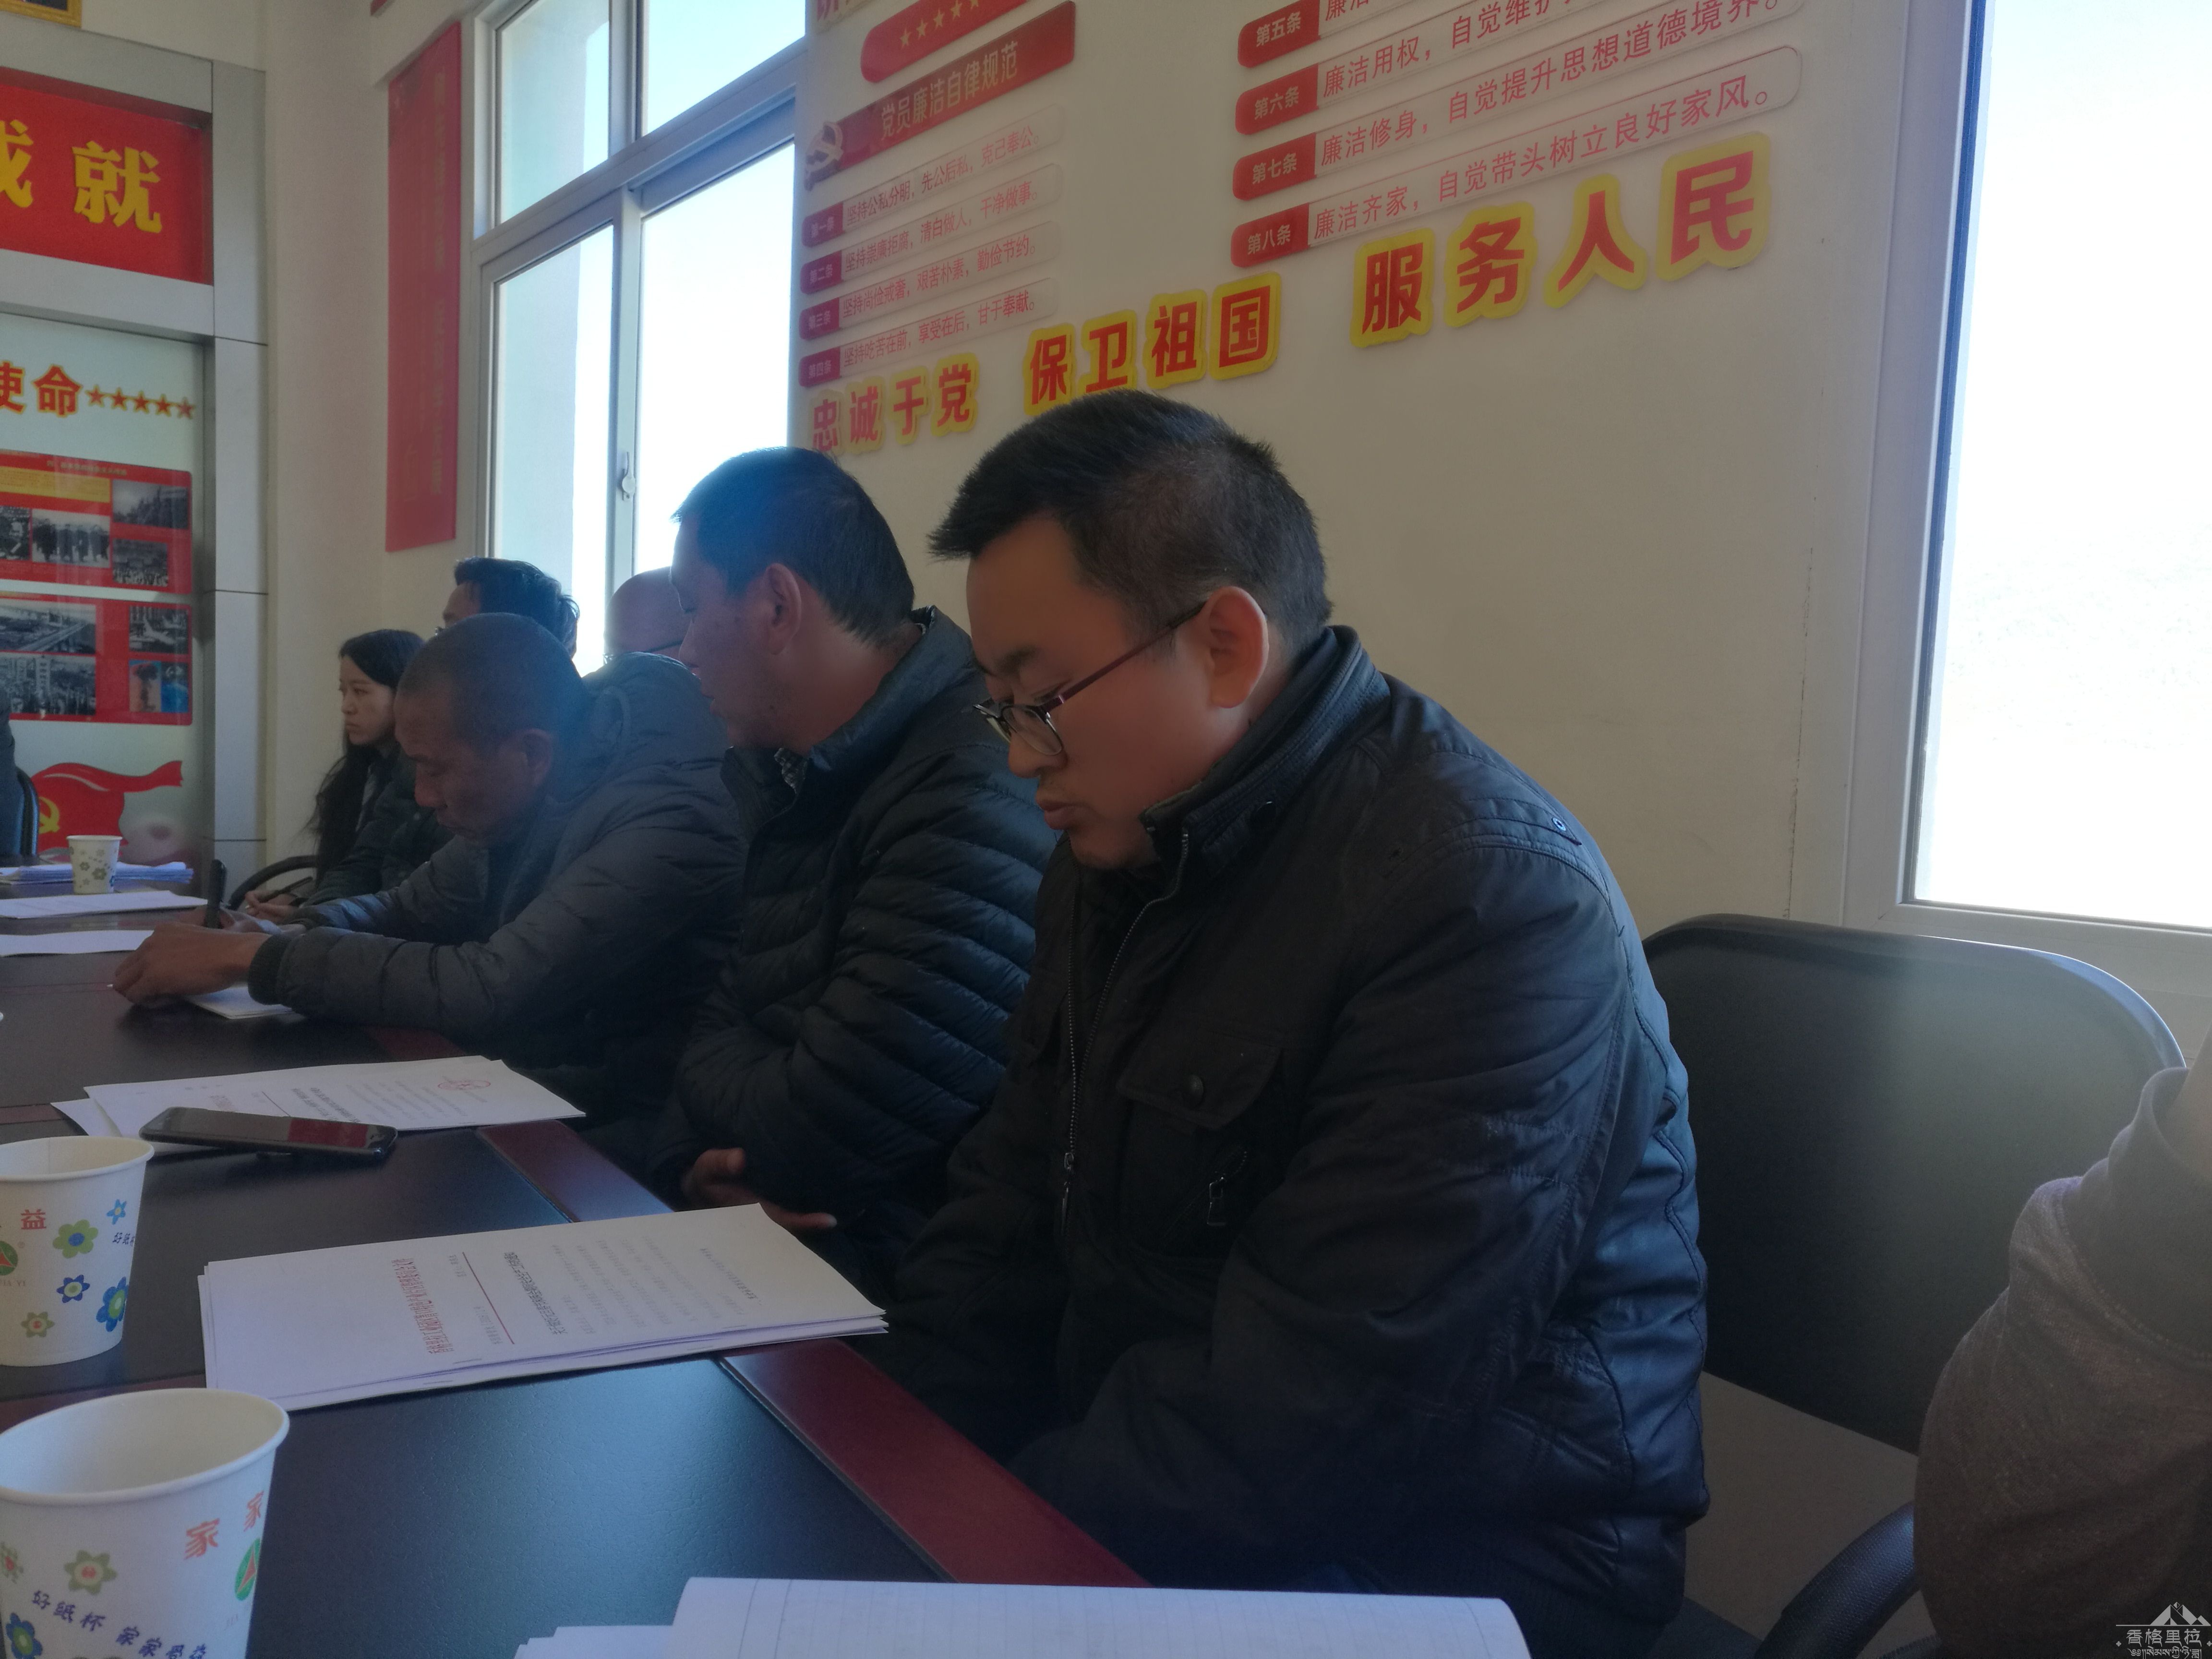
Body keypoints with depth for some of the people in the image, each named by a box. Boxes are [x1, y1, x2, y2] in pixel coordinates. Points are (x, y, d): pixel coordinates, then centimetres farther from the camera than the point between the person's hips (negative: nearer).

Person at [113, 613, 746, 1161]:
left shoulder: (669, 816, -26)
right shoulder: (524, 789, 3)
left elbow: (488, 990, -29)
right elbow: (413, 908, 17)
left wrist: (255, 958, -19)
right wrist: (294, 937, -5)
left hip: (605, 1147, -7)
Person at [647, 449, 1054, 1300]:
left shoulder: (978, 797, -25)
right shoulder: (809, 780, 10)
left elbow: (815, 1145, -24)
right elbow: (732, 1015, 13)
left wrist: (709, 1075, -2)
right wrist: (693, 1159, -8)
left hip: (905, 1293, -8)